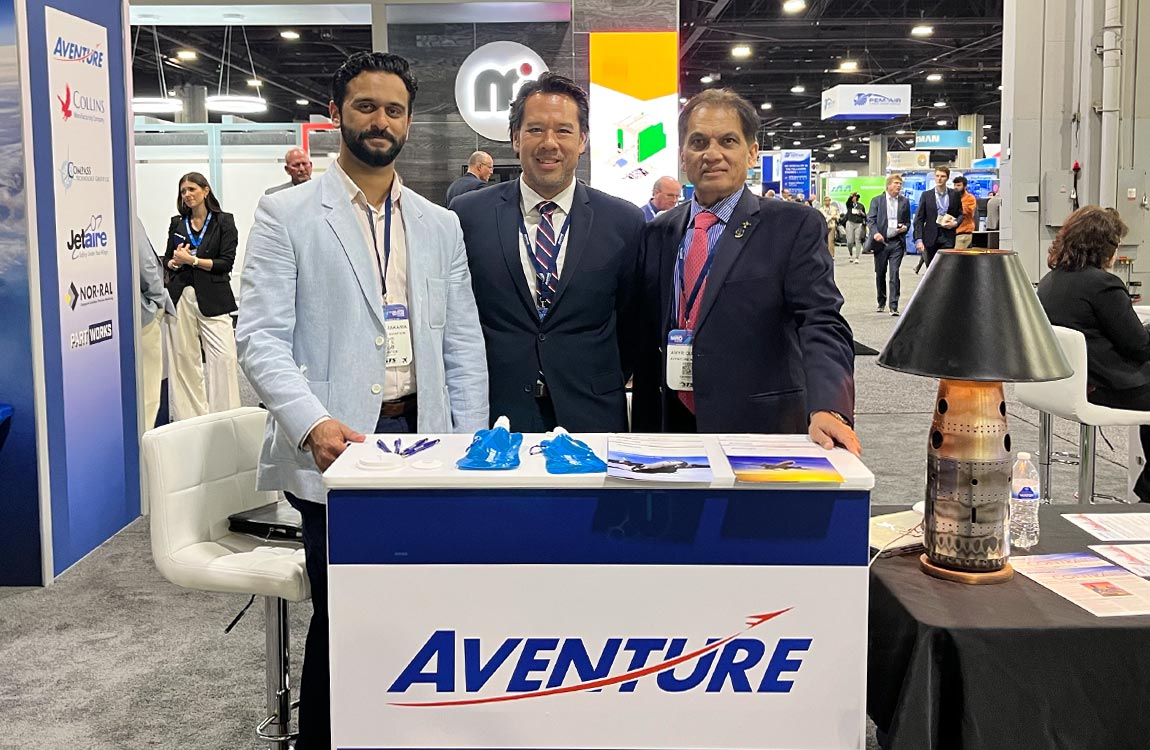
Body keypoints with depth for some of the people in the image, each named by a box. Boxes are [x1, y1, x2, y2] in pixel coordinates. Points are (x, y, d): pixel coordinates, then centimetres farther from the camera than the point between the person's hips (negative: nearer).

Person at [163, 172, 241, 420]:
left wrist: (192, 260, -11)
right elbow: (167, 261, 17)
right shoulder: (177, 223, 14)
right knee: (184, 357, 4)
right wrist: (175, 262, -5)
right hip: (181, 297, 4)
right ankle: (191, 416, 12)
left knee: (223, 357, -11)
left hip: (212, 298, -4)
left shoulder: (224, 222, 2)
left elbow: (226, 263, -6)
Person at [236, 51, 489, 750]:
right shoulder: (287, 215, 2)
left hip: (421, 438, 3)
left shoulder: (440, 224, 14)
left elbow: (464, 344, 12)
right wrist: (314, 423, -22)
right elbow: (262, 337, -6)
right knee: (341, 616, 2)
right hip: (333, 448, -3)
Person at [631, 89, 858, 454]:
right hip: (674, 427, 4)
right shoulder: (658, 233, 9)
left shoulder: (795, 227, -5)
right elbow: (647, 342, 12)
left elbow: (822, 324, -15)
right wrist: (643, 433, 7)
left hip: (763, 432, -3)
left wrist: (826, 409, -32)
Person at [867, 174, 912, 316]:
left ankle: (894, 306, -8)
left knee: (894, 274, -9)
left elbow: (908, 222, 15)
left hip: (897, 242, 0)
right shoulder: (877, 200, 3)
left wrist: (905, 227, -8)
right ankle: (881, 303, 26)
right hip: (881, 242, 0)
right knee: (880, 273, 10)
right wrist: (875, 233, -21)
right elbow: (870, 220, -3)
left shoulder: (905, 202, 9)